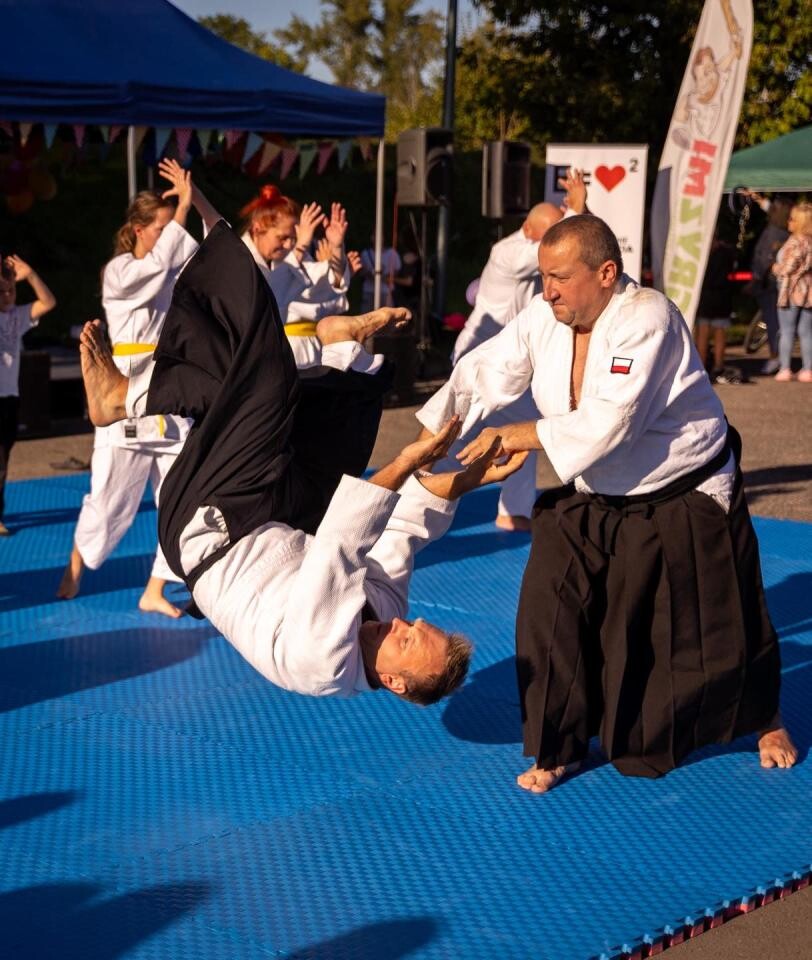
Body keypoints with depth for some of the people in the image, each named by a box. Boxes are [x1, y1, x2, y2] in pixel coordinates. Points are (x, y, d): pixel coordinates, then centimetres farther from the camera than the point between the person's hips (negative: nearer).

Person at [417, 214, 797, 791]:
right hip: (593, 502, 5)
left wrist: (518, 436, -31)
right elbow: (483, 376, -5)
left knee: (719, 626, 10)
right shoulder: (543, 318, -7)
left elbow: (609, 423, -35)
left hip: (685, 503, -5)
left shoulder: (647, 319, -28)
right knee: (551, 611, -7)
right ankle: (559, 750, 9)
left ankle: (763, 719, 40)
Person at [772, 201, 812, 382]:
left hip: (792, 292, -7)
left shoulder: (795, 242, -17)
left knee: (786, 331, 1)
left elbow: (788, 268, -18)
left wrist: (776, 268, 3)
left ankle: (785, 369, 0)